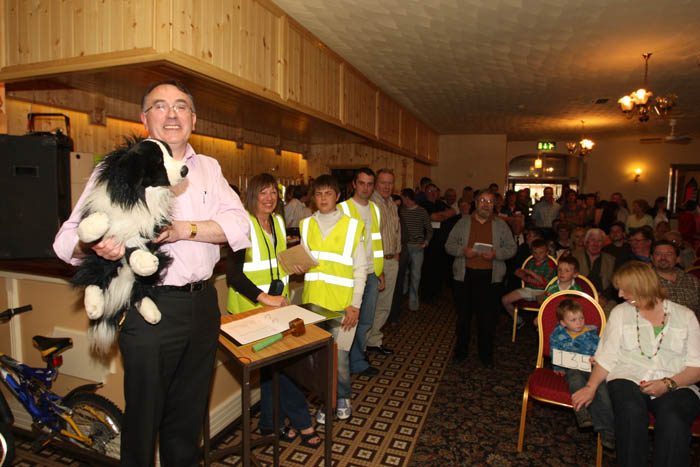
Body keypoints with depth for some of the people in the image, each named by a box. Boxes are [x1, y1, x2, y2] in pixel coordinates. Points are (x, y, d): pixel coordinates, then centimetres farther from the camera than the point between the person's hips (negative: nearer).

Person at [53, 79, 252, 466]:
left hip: (202, 304, 4)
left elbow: (240, 225, -4)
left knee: (189, 416, 19)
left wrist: (185, 229, -19)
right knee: (144, 416, 10)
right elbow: (67, 239, -5)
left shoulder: (208, 168, 9)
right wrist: (96, 245, -28)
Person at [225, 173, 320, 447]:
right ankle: (302, 422, 12)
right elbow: (233, 273, -21)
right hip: (251, 307, -7)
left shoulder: (277, 222, 10)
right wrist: (265, 298, -26)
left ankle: (270, 422, 28)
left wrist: (294, 267, 3)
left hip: (277, 304, 7)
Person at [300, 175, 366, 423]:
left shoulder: (351, 226, -1)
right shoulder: (306, 225, 10)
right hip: (312, 300, 3)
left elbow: (360, 269, -2)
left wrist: (355, 305, -7)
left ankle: (343, 398, 29)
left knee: (339, 356, 0)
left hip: (341, 304, -3)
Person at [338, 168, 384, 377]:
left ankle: (357, 354, 31)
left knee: (366, 321, 14)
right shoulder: (343, 209, -7)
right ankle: (358, 363, 17)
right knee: (352, 319, 2)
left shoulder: (375, 209, 13)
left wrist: (380, 272, 15)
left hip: (372, 274, 6)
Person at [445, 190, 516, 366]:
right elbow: (449, 245, 6)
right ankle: (461, 350, 26)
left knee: (488, 317, 4)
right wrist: (463, 251, -14)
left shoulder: (501, 225, 8)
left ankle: (486, 354, 20)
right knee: (463, 314, 9)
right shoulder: (463, 222, 7)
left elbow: (511, 248, 6)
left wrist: (495, 254, -13)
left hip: (490, 277, 0)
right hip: (465, 275, 0)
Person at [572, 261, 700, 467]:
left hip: (675, 386, 0)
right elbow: (606, 357, 9)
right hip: (628, 379, 1)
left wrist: (668, 384, -13)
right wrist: (591, 386, -5)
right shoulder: (620, 312, 14)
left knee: (673, 417, -33)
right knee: (631, 410, -32)